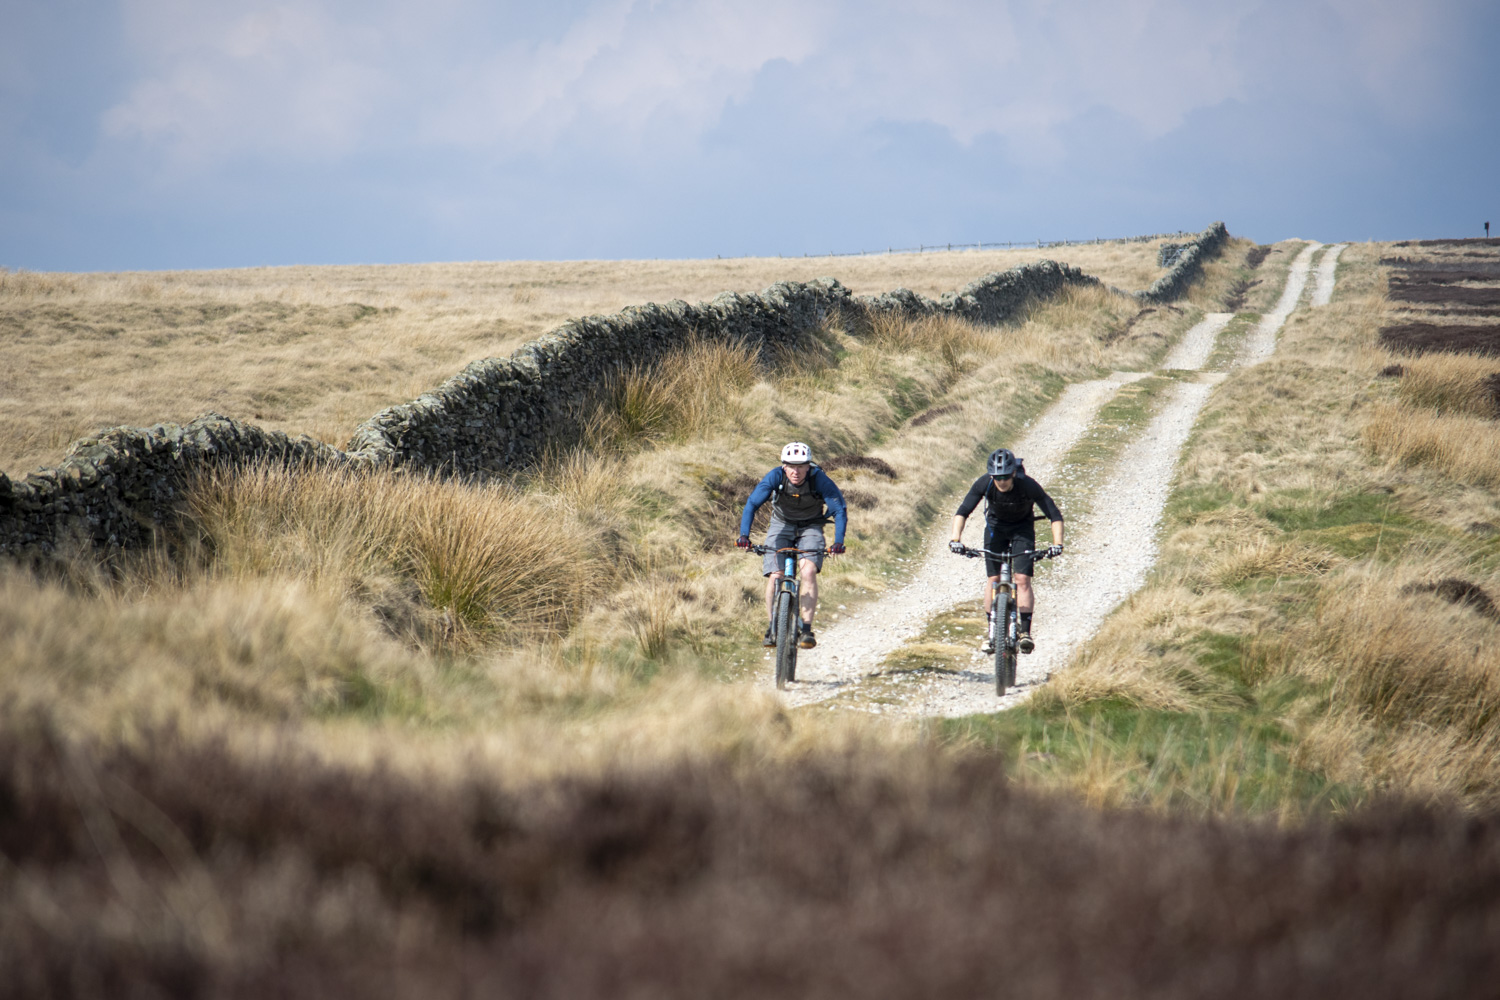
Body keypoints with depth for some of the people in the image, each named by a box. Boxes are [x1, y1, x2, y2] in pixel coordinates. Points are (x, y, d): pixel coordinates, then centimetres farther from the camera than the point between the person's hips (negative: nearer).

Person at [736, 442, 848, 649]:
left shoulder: (819, 479, -27)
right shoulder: (775, 476, -25)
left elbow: (840, 509, -28)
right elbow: (752, 504, -30)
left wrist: (838, 542, -42)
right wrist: (744, 535, -43)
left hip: (810, 527, -1)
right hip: (781, 525, 1)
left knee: (808, 571, -25)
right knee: (774, 576, -15)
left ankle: (806, 630, -22)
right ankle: (772, 627, 4)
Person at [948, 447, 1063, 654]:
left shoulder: (1028, 485, -33)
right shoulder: (984, 484, -28)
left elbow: (1055, 515, -31)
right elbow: (963, 511, -29)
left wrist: (1057, 543, -43)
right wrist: (956, 538, -44)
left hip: (1023, 527, -2)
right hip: (996, 526, 2)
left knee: (1022, 579, -16)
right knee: (994, 579, -7)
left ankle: (1025, 631, -14)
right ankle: (991, 630, 5)